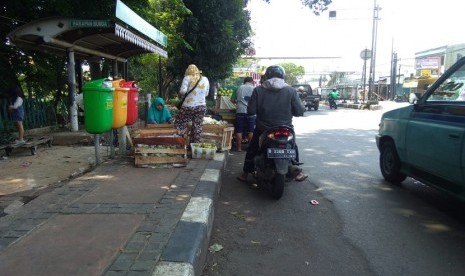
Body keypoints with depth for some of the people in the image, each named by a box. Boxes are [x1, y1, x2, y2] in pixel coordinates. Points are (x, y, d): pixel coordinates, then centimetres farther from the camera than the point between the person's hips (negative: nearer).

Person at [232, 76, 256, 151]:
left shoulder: (239, 88, 8)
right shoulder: (254, 89, 5)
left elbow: (233, 100, 10)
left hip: (240, 111, 1)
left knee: (239, 131, 5)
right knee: (251, 131, 6)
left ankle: (239, 147, 7)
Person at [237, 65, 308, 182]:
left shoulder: (258, 90, -7)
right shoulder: (291, 91, -7)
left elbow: (251, 111, -8)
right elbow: (299, 111, -8)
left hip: (263, 129, 0)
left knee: (251, 150, 22)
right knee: (293, 148, 27)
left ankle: (245, 174, 28)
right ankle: (297, 173, 33)